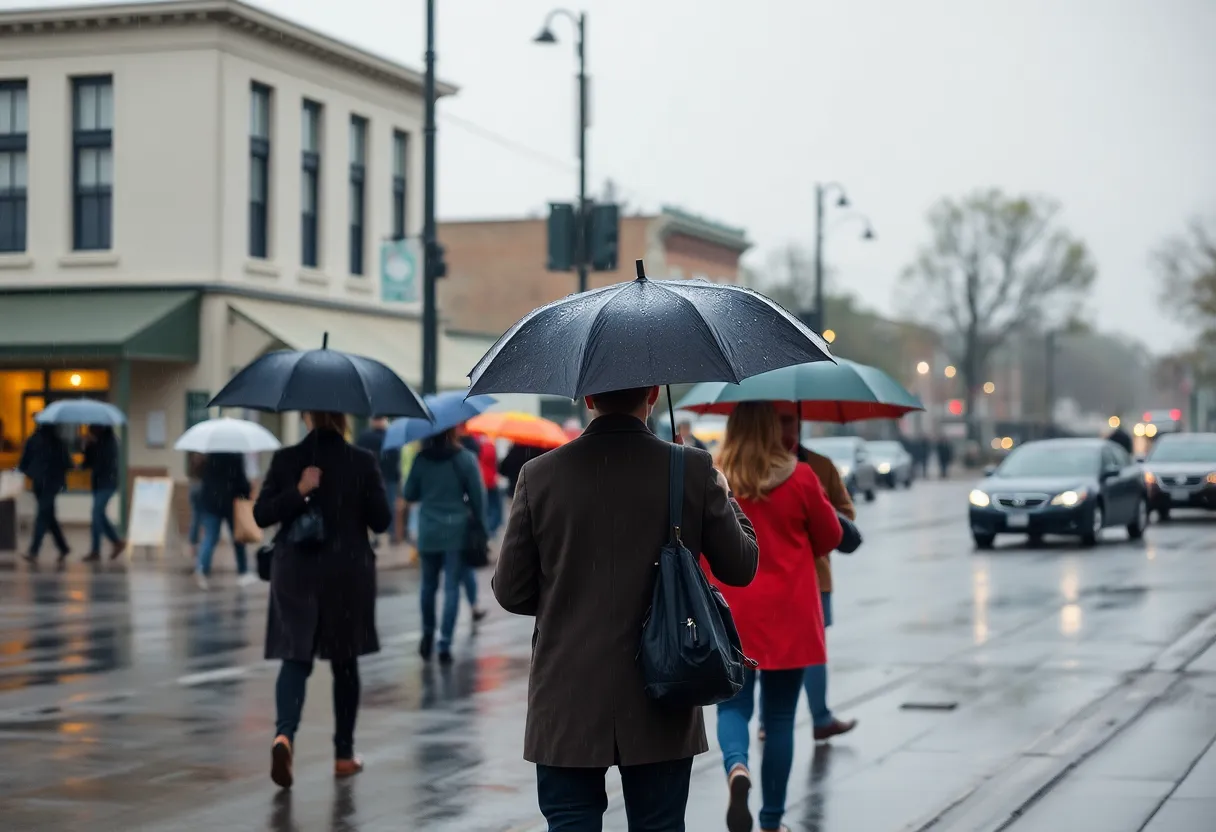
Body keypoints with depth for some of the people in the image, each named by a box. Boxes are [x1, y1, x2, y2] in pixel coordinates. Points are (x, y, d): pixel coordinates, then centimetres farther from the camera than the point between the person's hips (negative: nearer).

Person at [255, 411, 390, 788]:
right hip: (348, 575, 0)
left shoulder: (285, 459, -3)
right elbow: (381, 521, -4)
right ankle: (344, 754, 21)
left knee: (295, 658, 3)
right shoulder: (363, 462, -7)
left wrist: (299, 492, -16)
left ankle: (284, 734, -24)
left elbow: (261, 514, -7)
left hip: (296, 574, 0)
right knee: (344, 663, 13)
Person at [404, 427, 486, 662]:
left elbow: (410, 495, 6)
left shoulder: (421, 460, -1)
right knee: (452, 588, 0)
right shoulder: (466, 459, -7)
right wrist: (479, 524, 5)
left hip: (428, 532, 2)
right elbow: (477, 496, -6)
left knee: (429, 585, 17)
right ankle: (445, 644, -5)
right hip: (457, 531, -2)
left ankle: (427, 636, 25)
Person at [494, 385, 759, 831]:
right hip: (659, 708, 0)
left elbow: (510, 592, -1)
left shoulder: (539, 475, -6)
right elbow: (740, 568, 3)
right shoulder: (695, 471, -7)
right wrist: (725, 498, 19)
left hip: (567, 704, 0)